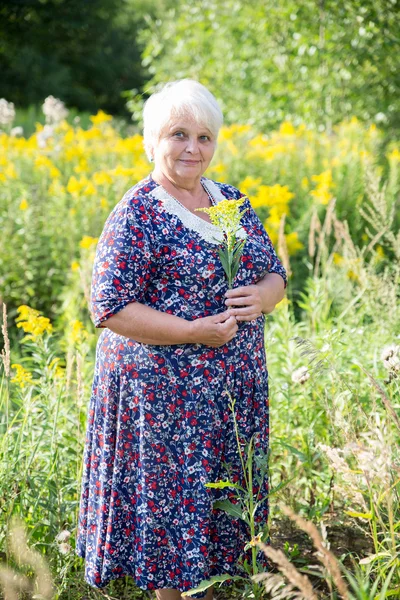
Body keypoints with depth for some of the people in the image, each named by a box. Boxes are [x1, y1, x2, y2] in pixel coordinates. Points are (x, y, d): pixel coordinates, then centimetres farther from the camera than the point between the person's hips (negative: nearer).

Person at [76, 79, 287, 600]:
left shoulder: (233, 201, 9)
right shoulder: (136, 215, -11)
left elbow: (276, 276, 15)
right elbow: (110, 309, -16)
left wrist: (261, 296, -9)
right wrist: (195, 331, -21)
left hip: (236, 390, 6)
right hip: (164, 394, -6)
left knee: (225, 497, 15)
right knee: (171, 498, 3)